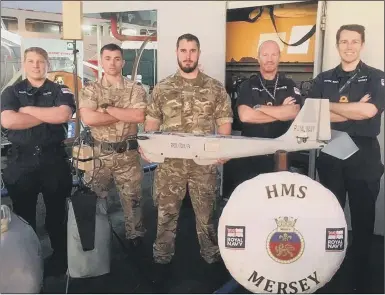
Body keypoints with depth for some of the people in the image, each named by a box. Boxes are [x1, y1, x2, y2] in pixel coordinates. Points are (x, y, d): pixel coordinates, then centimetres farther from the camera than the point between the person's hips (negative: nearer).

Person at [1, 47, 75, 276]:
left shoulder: (61, 91, 4)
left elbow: (64, 115, -18)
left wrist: (28, 110, -10)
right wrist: (48, 115, -11)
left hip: (54, 159, -1)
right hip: (21, 161, 1)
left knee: (57, 211, 11)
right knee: (23, 213, 13)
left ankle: (60, 256, 28)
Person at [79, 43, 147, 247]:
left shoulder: (135, 89, 1)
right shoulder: (90, 90, 0)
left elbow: (139, 117, -15)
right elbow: (88, 118, -17)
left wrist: (107, 108, -14)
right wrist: (125, 115, -13)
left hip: (128, 153, 0)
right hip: (99, 153, 0)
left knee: (132, 198, 12)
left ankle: (135, 235, 29)